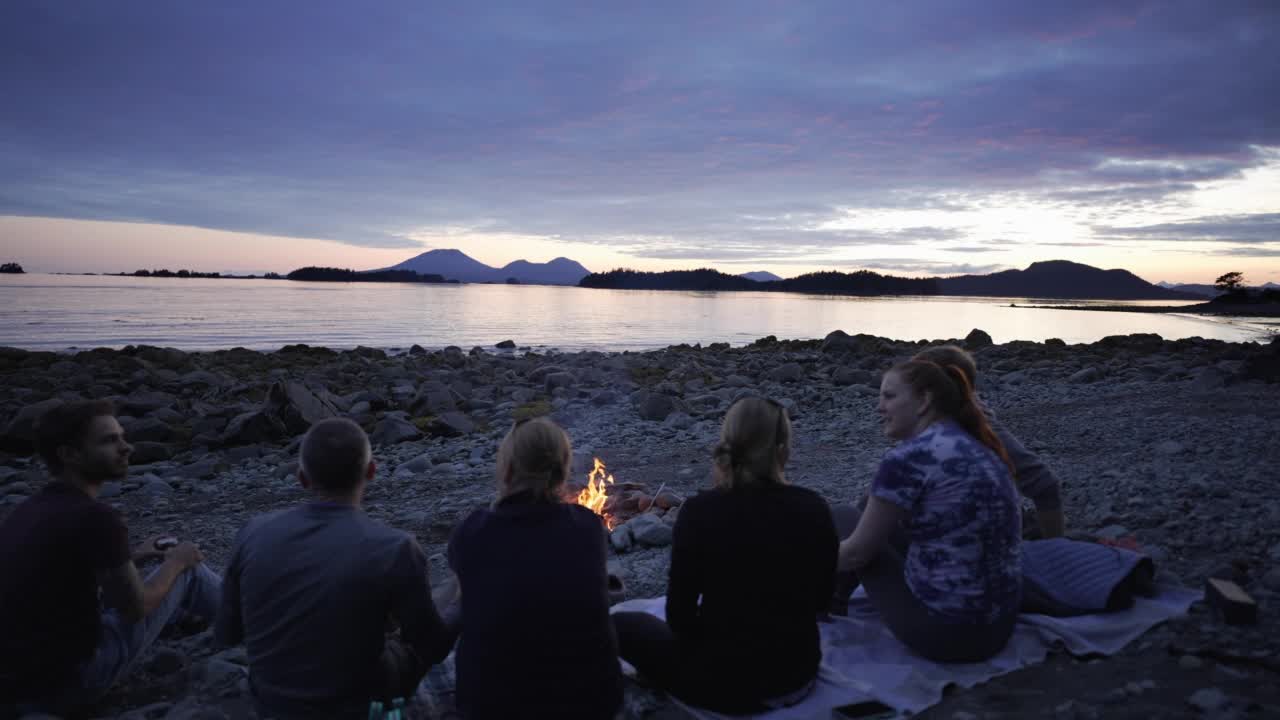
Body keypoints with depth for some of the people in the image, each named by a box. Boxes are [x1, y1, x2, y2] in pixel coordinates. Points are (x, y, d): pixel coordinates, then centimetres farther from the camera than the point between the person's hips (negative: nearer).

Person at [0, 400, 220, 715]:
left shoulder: (27, 510, 3)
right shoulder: (95, 517, -24)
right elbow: (135, 608, -12)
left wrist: (131, 557, 23)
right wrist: (176, 561, 5)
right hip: (73, 681, -8)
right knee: (189, 570, 7)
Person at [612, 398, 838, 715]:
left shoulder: (700, 510, -19)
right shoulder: (813, 508, -10)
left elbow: (679, 616, -12)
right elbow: (820, 601, 3)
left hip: (724, 683, -5)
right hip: (800, 676, 6)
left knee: (622, 624, 16)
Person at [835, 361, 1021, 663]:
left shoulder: (907, 457, -18)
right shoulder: (981, 448, 8)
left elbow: (857, 551, -9)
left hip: (944, 630, -8)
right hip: (1001, 624, 8)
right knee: (884, 525, 24)